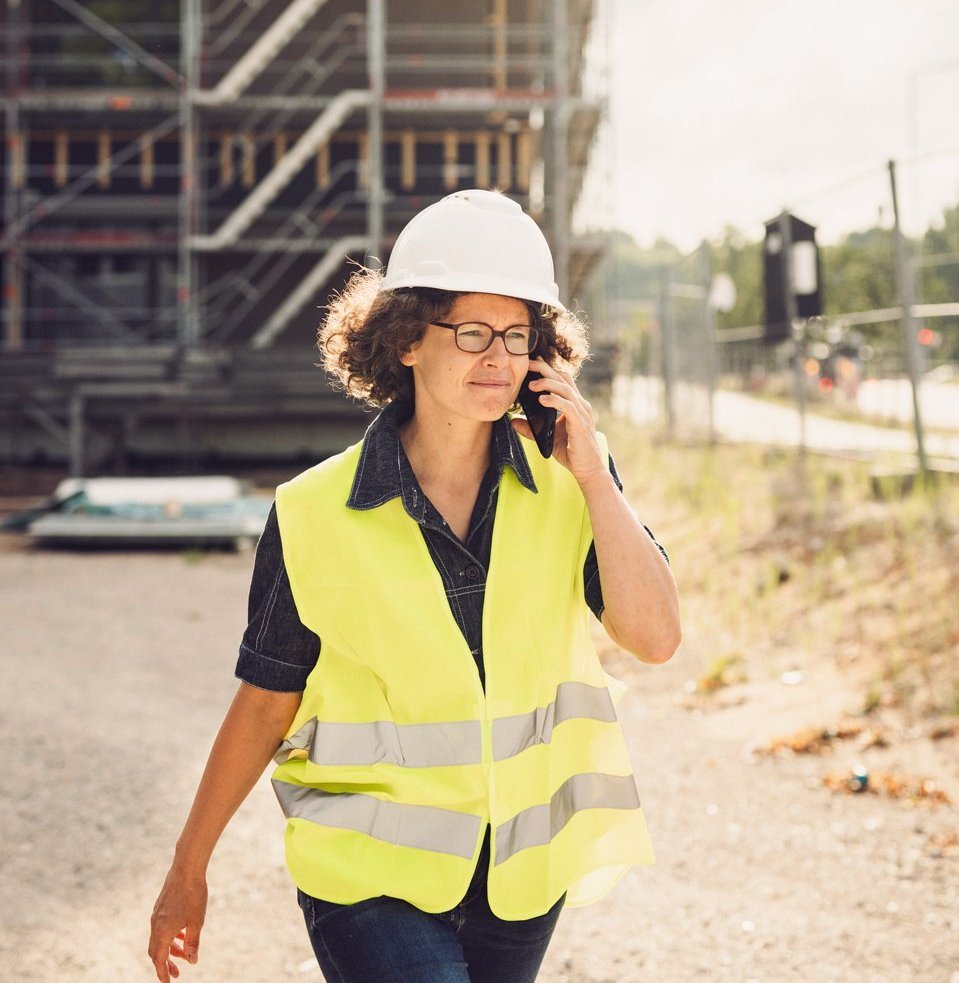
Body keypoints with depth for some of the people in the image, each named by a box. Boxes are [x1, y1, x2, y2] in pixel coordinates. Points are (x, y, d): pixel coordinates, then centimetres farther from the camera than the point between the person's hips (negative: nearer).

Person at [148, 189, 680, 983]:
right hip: (372, 874, -3)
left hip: (521, 872, 3)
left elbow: (655, 636, -11)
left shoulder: (566, 484, -3)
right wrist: (188, 870, 5)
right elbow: (264, 704, 0)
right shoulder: (315, 516, -9)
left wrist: (591, 473, -15)